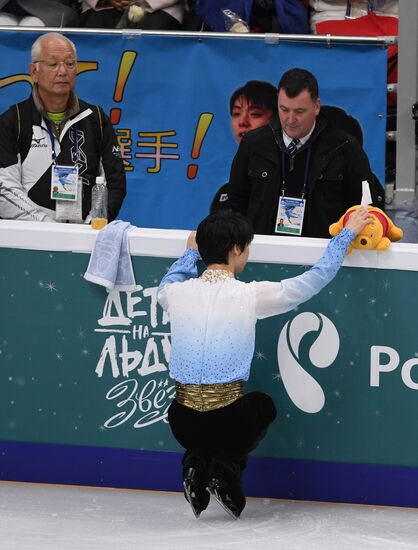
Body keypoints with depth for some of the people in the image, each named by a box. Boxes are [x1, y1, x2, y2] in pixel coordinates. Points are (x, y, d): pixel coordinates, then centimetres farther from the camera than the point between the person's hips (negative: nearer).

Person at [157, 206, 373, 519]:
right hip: (228, 420, -3)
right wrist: (348, 233, 12)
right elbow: (317, 278, 0)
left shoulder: (176, 293, -1)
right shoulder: (250, 296, -10)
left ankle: (197, 461, 9)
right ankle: (228, 464, 6)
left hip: (183, 423, 3)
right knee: (263, 404, 32)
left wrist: (192, 252, 42)